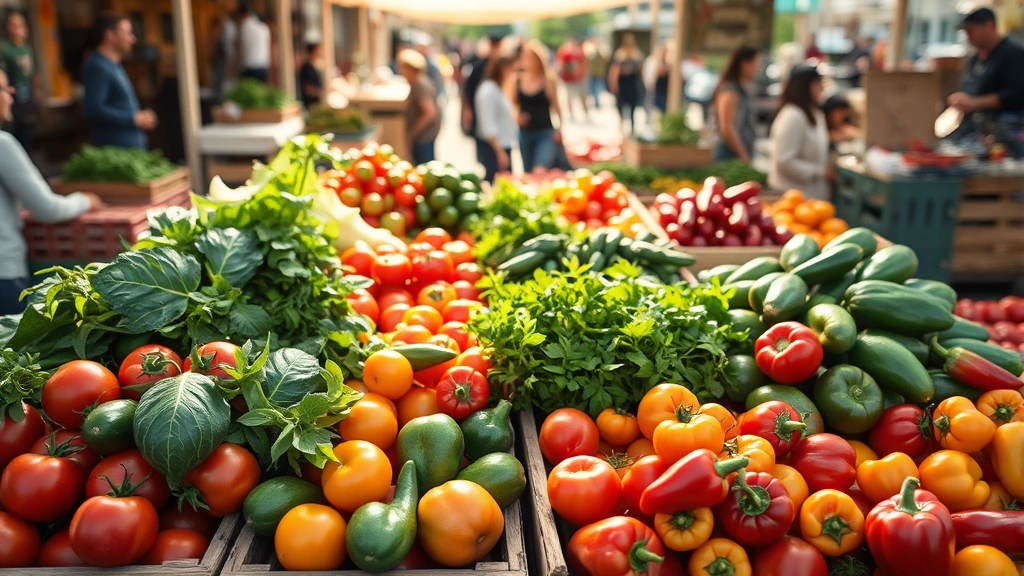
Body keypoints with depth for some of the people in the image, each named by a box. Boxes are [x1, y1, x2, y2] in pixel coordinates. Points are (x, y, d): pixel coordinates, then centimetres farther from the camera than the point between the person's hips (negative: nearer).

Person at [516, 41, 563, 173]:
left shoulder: (549, 80, -3)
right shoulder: (518, 80, 2)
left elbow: (556, 107, 5)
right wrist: (517, 116, -7)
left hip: (546, 133, -3)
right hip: (525, 133, 4)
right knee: (528, 173, 13)